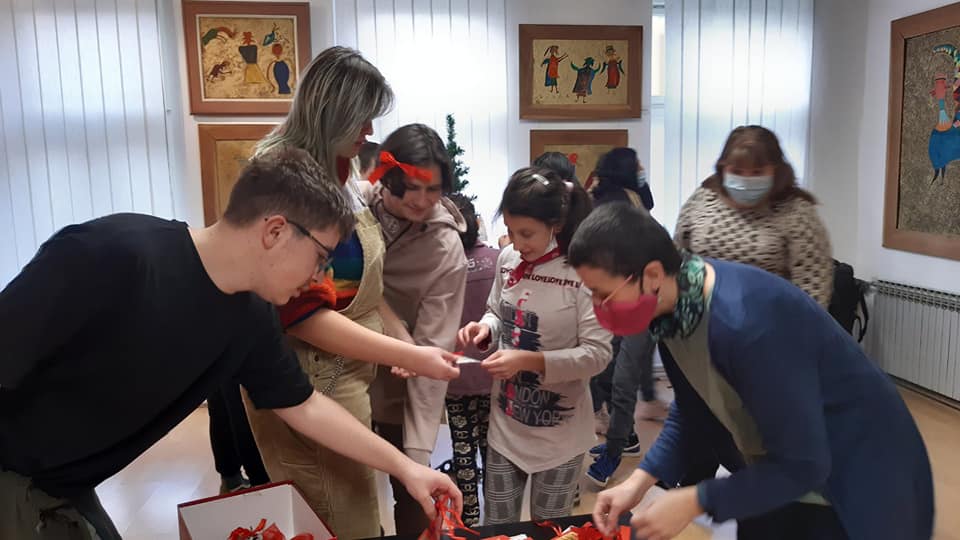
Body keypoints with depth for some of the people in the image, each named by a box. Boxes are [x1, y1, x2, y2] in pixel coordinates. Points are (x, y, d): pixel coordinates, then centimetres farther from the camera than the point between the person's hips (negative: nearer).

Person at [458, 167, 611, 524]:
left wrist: (529, 360, -28)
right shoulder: (507, 259, -3)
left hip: (559, 434, -4)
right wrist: (486, 328, -11)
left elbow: (597, 354, -20)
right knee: (495, 526, 19)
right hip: (505, 423, 5)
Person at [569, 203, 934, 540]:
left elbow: (803, 466, -28)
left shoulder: (746, 325, -38)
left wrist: (694, 502, -25)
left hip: (855, 486, -7)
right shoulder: (674, 305, -13)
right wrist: (641, 479, -10)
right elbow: (694, 408, 0)